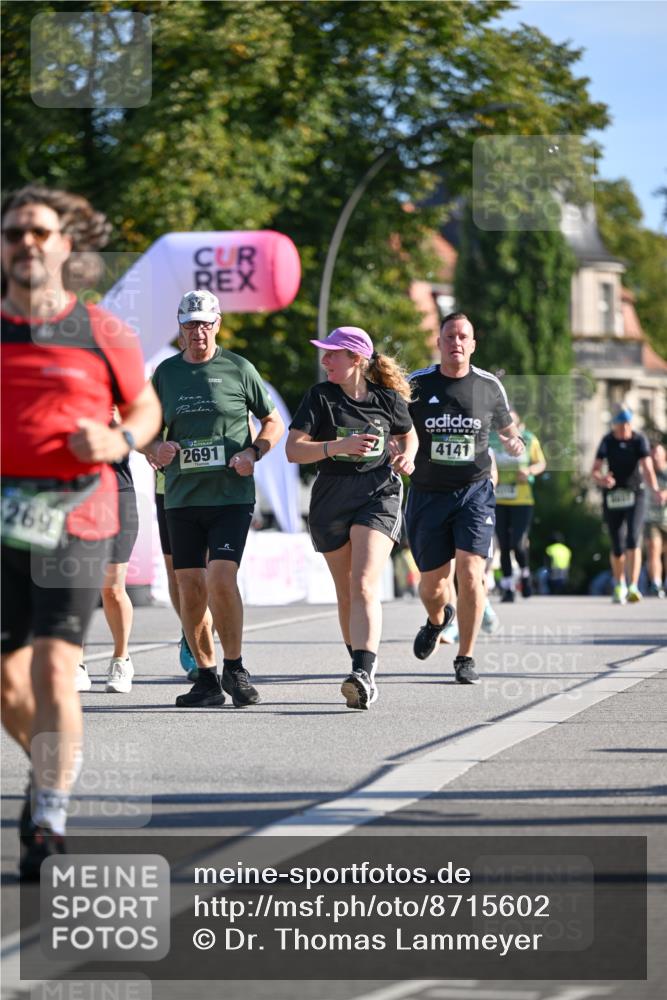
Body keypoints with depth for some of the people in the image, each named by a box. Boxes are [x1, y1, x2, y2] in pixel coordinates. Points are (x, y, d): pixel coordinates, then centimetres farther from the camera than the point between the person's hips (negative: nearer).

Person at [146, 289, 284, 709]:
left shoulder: (239, 368, 3)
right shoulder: (166, 373, 11)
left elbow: (274, 422, 10)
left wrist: (252, 453, -7)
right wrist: (157, 447, -5)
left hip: (231, 495, -3)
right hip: (182, 497, 3)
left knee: (221, 579, -17)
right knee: (190, 588, 2)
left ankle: (234, 669, -2)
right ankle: (207, 678, 12)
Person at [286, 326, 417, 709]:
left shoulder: (388, 398, 1)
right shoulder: (321, 396, -1)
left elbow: (408, 434, 21)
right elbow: (293, 449, -7)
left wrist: (407, 455, -1)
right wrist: (338, 446, -21)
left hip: (379, 494, -2)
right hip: (332, 498, 2)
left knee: (364, 586, -20)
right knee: (347, 594, 10)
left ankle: (363, 674, -31)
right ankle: (366, 676, 25)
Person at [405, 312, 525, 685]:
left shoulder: (489, 386, 1)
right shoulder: (416, 385, -2)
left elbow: (506, 425, 18)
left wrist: (514, 441, -5)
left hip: (475, 492, -1)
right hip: (428, 495, 1)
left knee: (470, 573, -16)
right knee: (432, 584, 8)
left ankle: (466, 658, -1)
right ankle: (438, 619, 46)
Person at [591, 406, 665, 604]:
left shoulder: (639, 441, -5)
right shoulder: (607, 442, -1)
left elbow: (647, 468, -15)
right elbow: (595, 470, -5)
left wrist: (656, 491, -32)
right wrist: (601, 479, -29)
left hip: (635, 496, -1)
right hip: (612, 497, 1)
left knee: (633, 541, -18)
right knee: (617, 547, 5)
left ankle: (633, 587, -20)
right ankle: (619, 586, 26)